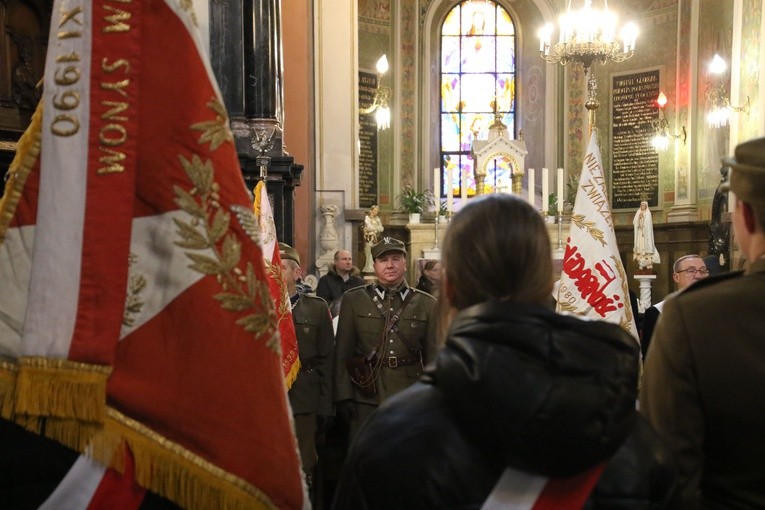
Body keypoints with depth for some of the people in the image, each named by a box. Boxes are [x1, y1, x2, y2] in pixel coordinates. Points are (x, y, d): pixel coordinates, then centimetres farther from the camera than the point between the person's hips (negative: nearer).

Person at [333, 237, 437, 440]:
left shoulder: (427, 304, 6)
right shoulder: (353, 299, 4)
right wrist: (343, 397, -3)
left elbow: (433, 357, 7)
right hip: (366, 399, -1)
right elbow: (342, 353, 2)